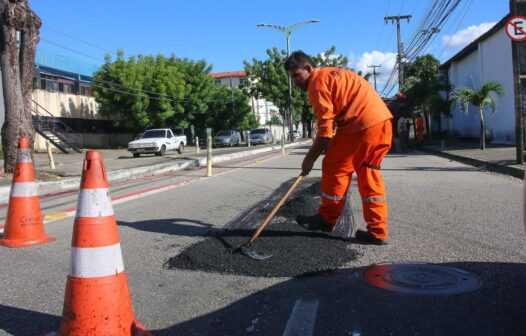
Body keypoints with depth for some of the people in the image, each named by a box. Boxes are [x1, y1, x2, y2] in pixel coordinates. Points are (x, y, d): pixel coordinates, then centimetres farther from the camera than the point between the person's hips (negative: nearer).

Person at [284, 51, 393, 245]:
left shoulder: (317, 82, -4)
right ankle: (377, 232, 13)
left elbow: (325, 128, -9)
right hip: (383, 121, 9)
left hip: (362, 124, -9)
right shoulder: (332, 74, 24)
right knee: (369, 174, 13)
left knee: (335, 168, 4)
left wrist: (310, 158, -2)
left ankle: (327, 219, 18)